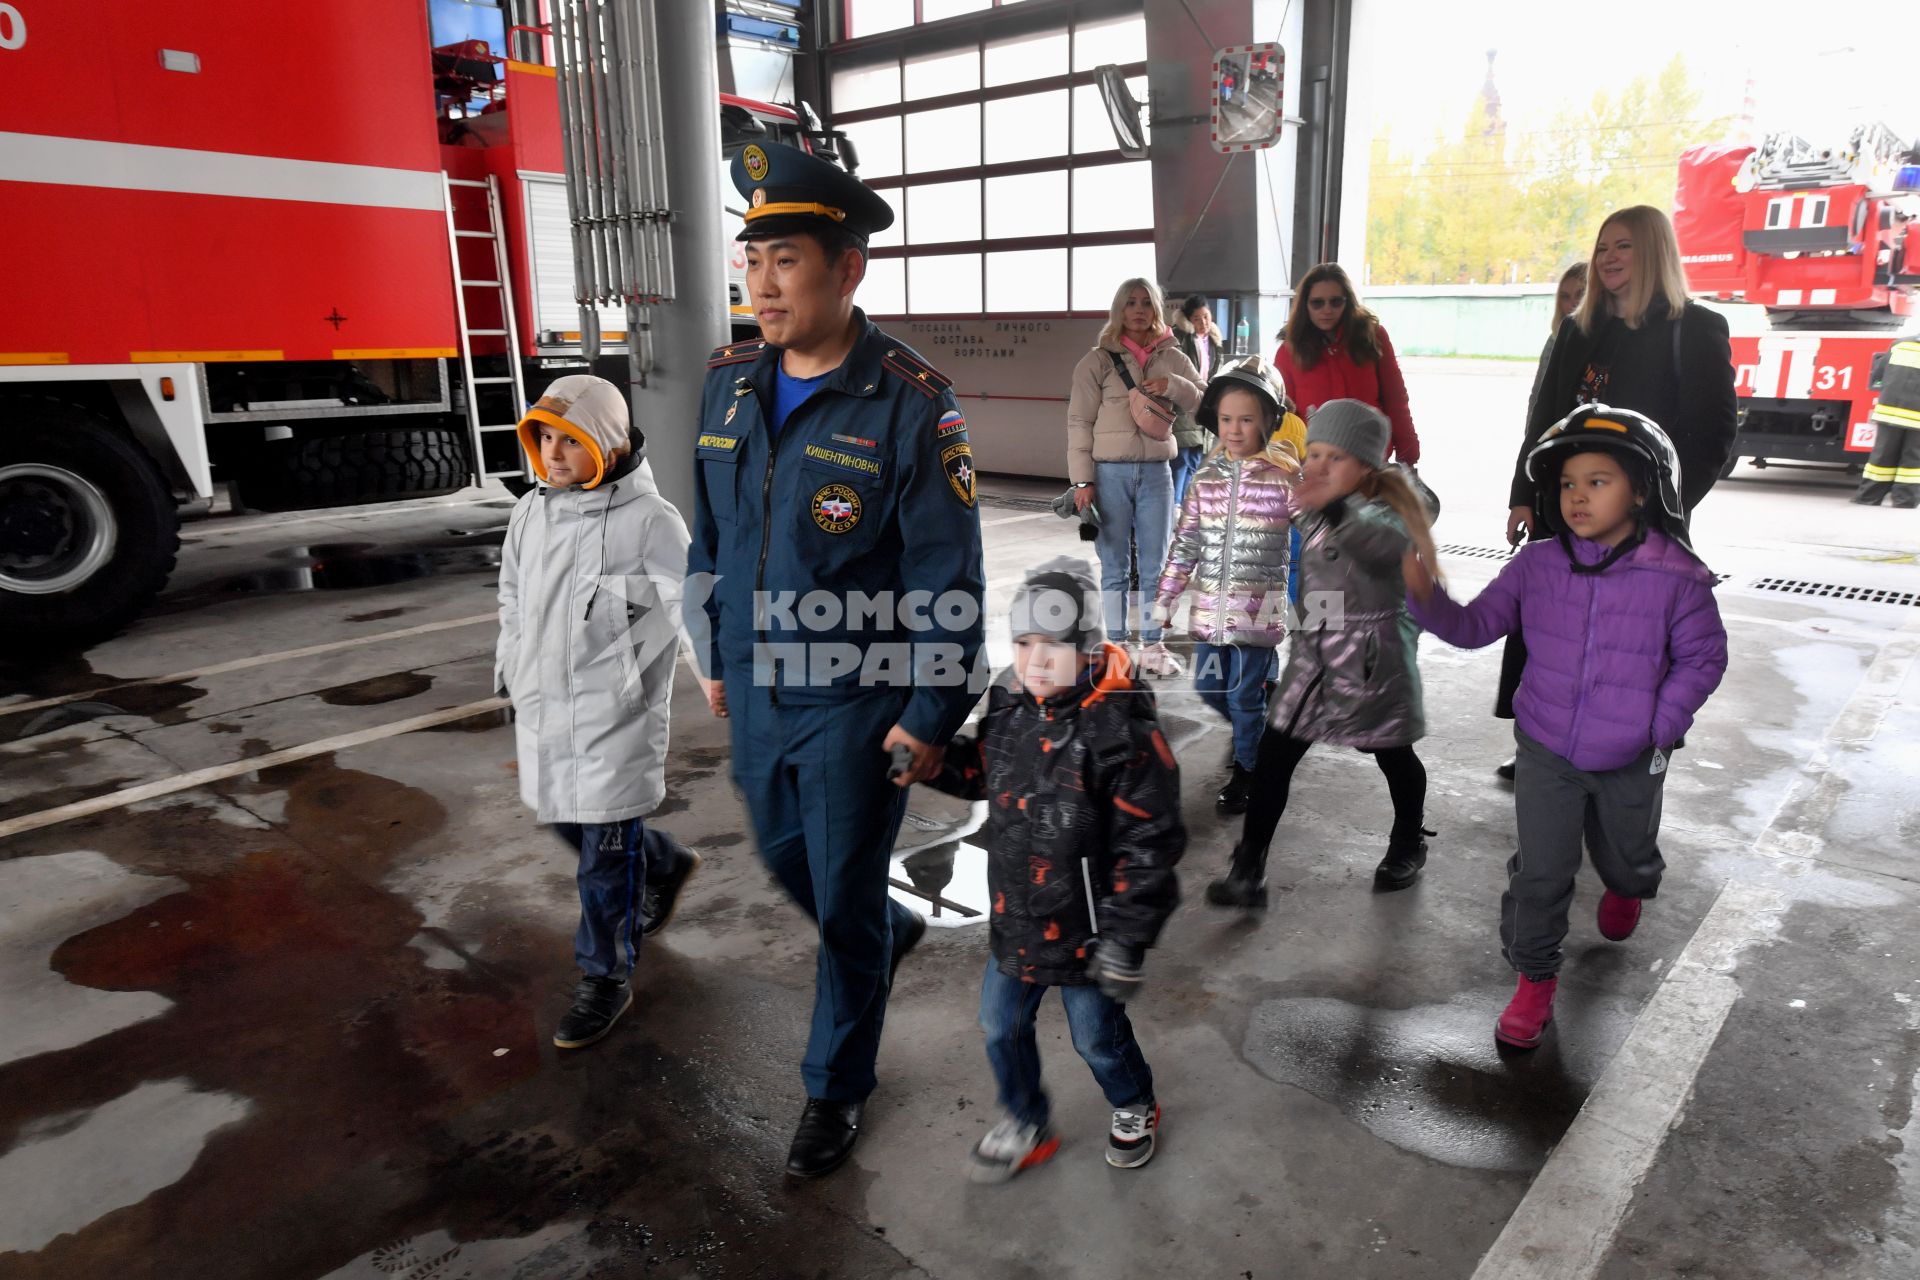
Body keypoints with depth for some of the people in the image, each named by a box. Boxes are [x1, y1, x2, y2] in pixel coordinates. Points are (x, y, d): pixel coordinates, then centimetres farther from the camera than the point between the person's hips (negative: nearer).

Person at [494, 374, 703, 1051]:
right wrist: (514, 669, 15)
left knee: (606, 852, 3)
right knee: (570, 824, 21)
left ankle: (606, 980, 21)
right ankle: (667, 865, 47)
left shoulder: (652, 521, -16)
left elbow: (669, 617, -14)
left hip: (613, 718, -7)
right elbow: (512, 595, 19)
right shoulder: (530, 511, 6)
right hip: (542, 708, 7)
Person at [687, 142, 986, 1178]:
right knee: (784, 858, 25)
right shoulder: (729, 384, 1)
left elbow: (947, 579, -16)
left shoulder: (909, 405, -18)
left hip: (855, 705, -6)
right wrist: (715, 655, 16)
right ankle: (896, 931, 56)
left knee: (844, 902, 9)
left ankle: (836, 1087, 33)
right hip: (755, 692, 7)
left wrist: (931, 715, -15)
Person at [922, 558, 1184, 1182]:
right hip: (1014, 918, 6)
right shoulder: (1009, 704, -5)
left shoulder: (1119, 727, -24)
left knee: (1097, 1035, 17)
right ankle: (1025, 1124, 44)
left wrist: (1126, 937, -19)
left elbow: (1149, 842, -21)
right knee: (1001, 1024, 18)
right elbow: (981, 773, 14)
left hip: (1084, 925, -5)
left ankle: (1134, 1109, 49)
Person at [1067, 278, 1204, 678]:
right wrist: (1082, 480, -9)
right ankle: (1116, 645, 15)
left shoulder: (1172, 357, 9)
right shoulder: (1098, 360, 0)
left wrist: (1172, 386, -12)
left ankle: (1152, 645, 17)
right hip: (1110, 472, -2)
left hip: (1156, 472, 3)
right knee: (1115, 566, 6)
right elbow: (1079, 423, -3)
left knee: (1155, 564, 7)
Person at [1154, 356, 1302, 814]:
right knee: (1209, 687, 13)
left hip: (1259, 607, -5)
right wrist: (1165, 596, 10)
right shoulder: (1207, 476, 5)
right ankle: (1253, 732, 43)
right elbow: (1186, 541, 9)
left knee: (1245, 694, 2)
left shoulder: (1284, 476, -8)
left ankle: (1246, 772, 24)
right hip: (1210, 605, 5)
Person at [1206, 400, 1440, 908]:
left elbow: (1387, 546, -44)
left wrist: (1334, 507, -60)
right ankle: (1248, 870, 5)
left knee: (1393, 754, 14)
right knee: (1273, 756, 0)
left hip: (1373, 658, -5)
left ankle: (1409, 844, 42)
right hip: (1314, 651, 6)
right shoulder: (1313, 511, 4)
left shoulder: (1383, 511, -18)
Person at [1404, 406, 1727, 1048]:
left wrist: (1660, 727, -12)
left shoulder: (1678, 578, -16)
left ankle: (1626, 888, 63)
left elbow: (1702, 658, -5)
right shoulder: (1536, 566, -10)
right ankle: (1534, 977, 21)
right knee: (1539, 873, 2)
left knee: (1626, 854, 26)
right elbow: (1476, 625, -6)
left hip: (1630, 761, 0)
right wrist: (1426, 597, -25)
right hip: (1545, 753, 0)